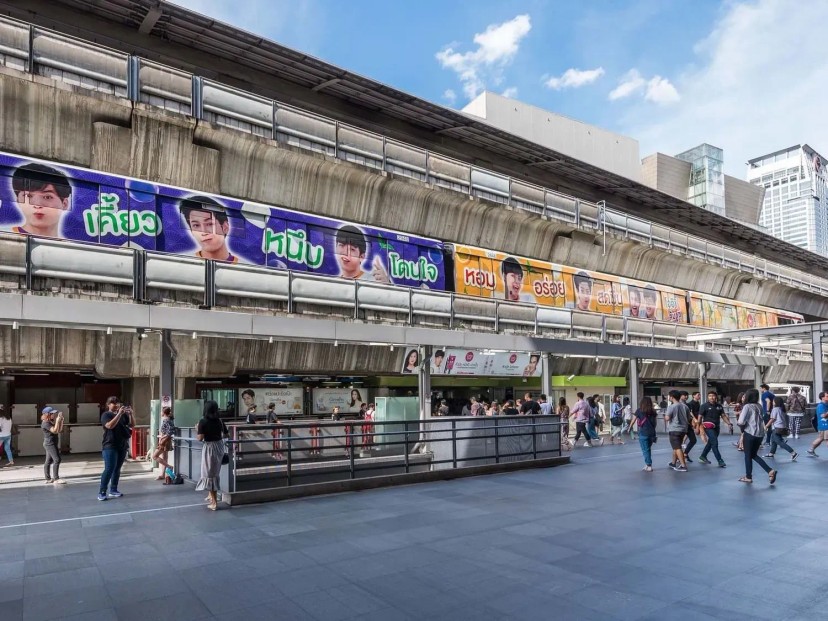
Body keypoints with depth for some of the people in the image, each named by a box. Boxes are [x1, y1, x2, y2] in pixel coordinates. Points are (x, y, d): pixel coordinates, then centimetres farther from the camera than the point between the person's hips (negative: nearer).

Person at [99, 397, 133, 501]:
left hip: (122, 446, 6)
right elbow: (110, 425, -22)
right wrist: (119, 414, -25)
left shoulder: (123, 415, 10)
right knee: (109, 469, -12)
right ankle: (102, 493, -8)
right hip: (110, 446, -5)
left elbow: (132, 425, 6)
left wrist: (130, 414, -9)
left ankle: (113, 490, 16)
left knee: (117, 469, 9)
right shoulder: (106, 415, -4)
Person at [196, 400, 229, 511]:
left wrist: (197, 430, 0)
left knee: (209, 474, 4)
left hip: (209, 448, -5)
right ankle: (212, 495, 37)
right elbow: (226, 435, 9)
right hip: (219, 446, 6)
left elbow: (200, 438, -18)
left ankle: (214, 502, 7)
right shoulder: (219, 420, 2)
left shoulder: (203, 421, -13)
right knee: (215, 472, 22)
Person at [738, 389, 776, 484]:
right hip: (760, 434, 7)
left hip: (750, 433, -6)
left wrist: (743, 430, 1)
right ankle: (770, 471, 6)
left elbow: (741, 421, -18)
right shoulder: (759, 406, 9)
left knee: (748, 455, 8)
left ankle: (748, 477, 15)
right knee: (754, 455, 19)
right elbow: (761, 419, 10)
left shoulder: (747, 406, -12)